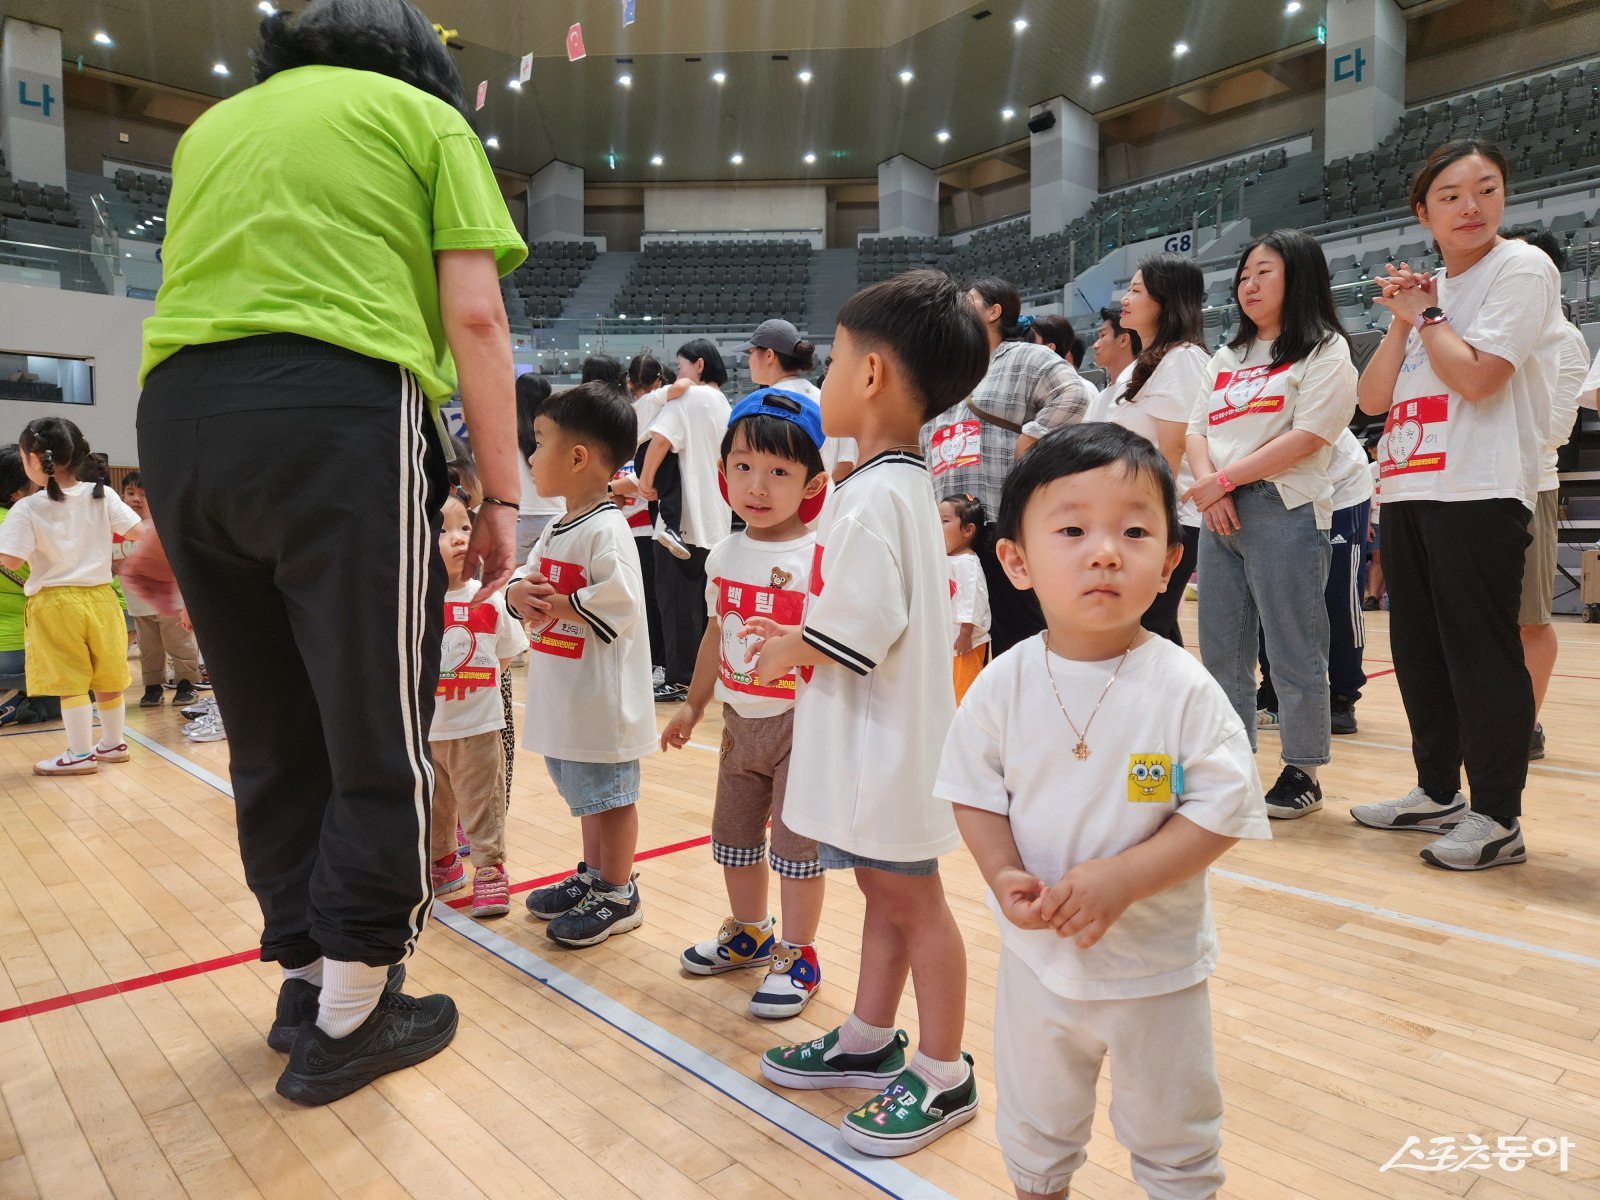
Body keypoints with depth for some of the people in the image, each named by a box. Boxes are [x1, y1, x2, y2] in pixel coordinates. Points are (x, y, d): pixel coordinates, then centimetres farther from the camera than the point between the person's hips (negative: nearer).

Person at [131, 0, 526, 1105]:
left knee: (271, 737, 14)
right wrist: (501, 493, 1)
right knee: (379, 741, 2)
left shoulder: (217, 123, 29)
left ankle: (308, 972, 25)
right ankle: (347, 1023, 11)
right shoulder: (426, 115, 15)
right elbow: (473, 316, 0)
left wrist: (176, 525, 28)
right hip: (341, 412, -6)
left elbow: (200, 288, 26)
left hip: (176, 418, 6)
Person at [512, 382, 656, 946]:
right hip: (562, 697, 9)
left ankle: (618, 895, 20)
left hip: (600, 697, -9)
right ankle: (592, 876, 38)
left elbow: (618, 602, -26)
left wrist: (555, 605, -18)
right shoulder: (556, 530, 11)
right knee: (586, 793, 22)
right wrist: (521, 594, -12)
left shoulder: (606, 529, -18)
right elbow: (524, 578, 10)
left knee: (610, 794, 5)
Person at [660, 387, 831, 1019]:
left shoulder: (818, 558, -17)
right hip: (740, 722, 7)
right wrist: (693, 705, 18)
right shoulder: (725, 555, 3)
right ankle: (749, 933, 41)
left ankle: (796, 955, 24)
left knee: (796, 846, 5)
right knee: (734, 837, 20)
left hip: (799, 722, -7)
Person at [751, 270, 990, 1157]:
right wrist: (803, 637, 10)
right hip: (868, 740, 10)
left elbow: (860, 633, -27)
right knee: (881, 888, 20)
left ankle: (943, 1076, 24)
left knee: (912, 899, 5)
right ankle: (869, 1041, 38)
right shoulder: (904, 482, 9)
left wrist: (790, 649, -10)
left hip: (886, 742, -10)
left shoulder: (874, 494, -23)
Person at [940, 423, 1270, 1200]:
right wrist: (1003, 873, -20)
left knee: (1173, 1137, 24)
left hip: (1159, 961, -2)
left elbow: (1221, 812, -18)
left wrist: (1121, 880, -27)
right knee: (1034, 1125, 27)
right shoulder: (1004, 685, -13)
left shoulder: (1184, 690, -19)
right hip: (1038, 953, 2)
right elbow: (973, 791, -4)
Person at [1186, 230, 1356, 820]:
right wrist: (1207, 484, -7)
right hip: (1221, 514, 7)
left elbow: (1307, 437, -11)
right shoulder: (1227, 358, 21)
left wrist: (1225, 479, -13)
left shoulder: (1326, 350, 2)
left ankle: (1302, 772, 11)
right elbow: (1196, 431, 13)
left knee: (1293, 653, -2)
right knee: (1222, 652, 9)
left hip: (1285, 511, -6)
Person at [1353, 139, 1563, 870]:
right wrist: (1402, 321, 1)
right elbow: (1373, 398, 11)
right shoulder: (1424, 291, 17)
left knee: (1478, 652, -6)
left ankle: (1496, 817, 5)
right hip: (1407, 489, 8)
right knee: (1418, 649, 11)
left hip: (1479, 493, -7)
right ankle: (1438, 794, 24)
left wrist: (1426, 313, -3)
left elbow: (1477, 376, -17)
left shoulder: (1521, 269, -3)